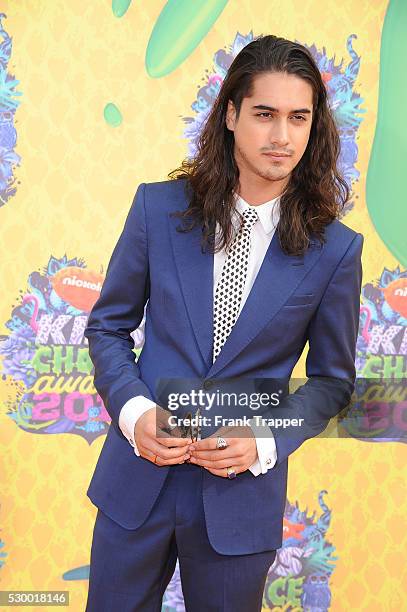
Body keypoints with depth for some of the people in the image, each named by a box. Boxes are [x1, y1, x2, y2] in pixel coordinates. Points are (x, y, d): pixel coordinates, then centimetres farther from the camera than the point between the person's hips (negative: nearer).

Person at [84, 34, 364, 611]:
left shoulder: (334, 248, -7)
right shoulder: (160, 207, -5)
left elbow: (332, 378, 3)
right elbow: (108, 325, 4)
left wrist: (265, 442, -12)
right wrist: (133, 410, -12)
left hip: (241, 493, -1)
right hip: (139, 475, 1)